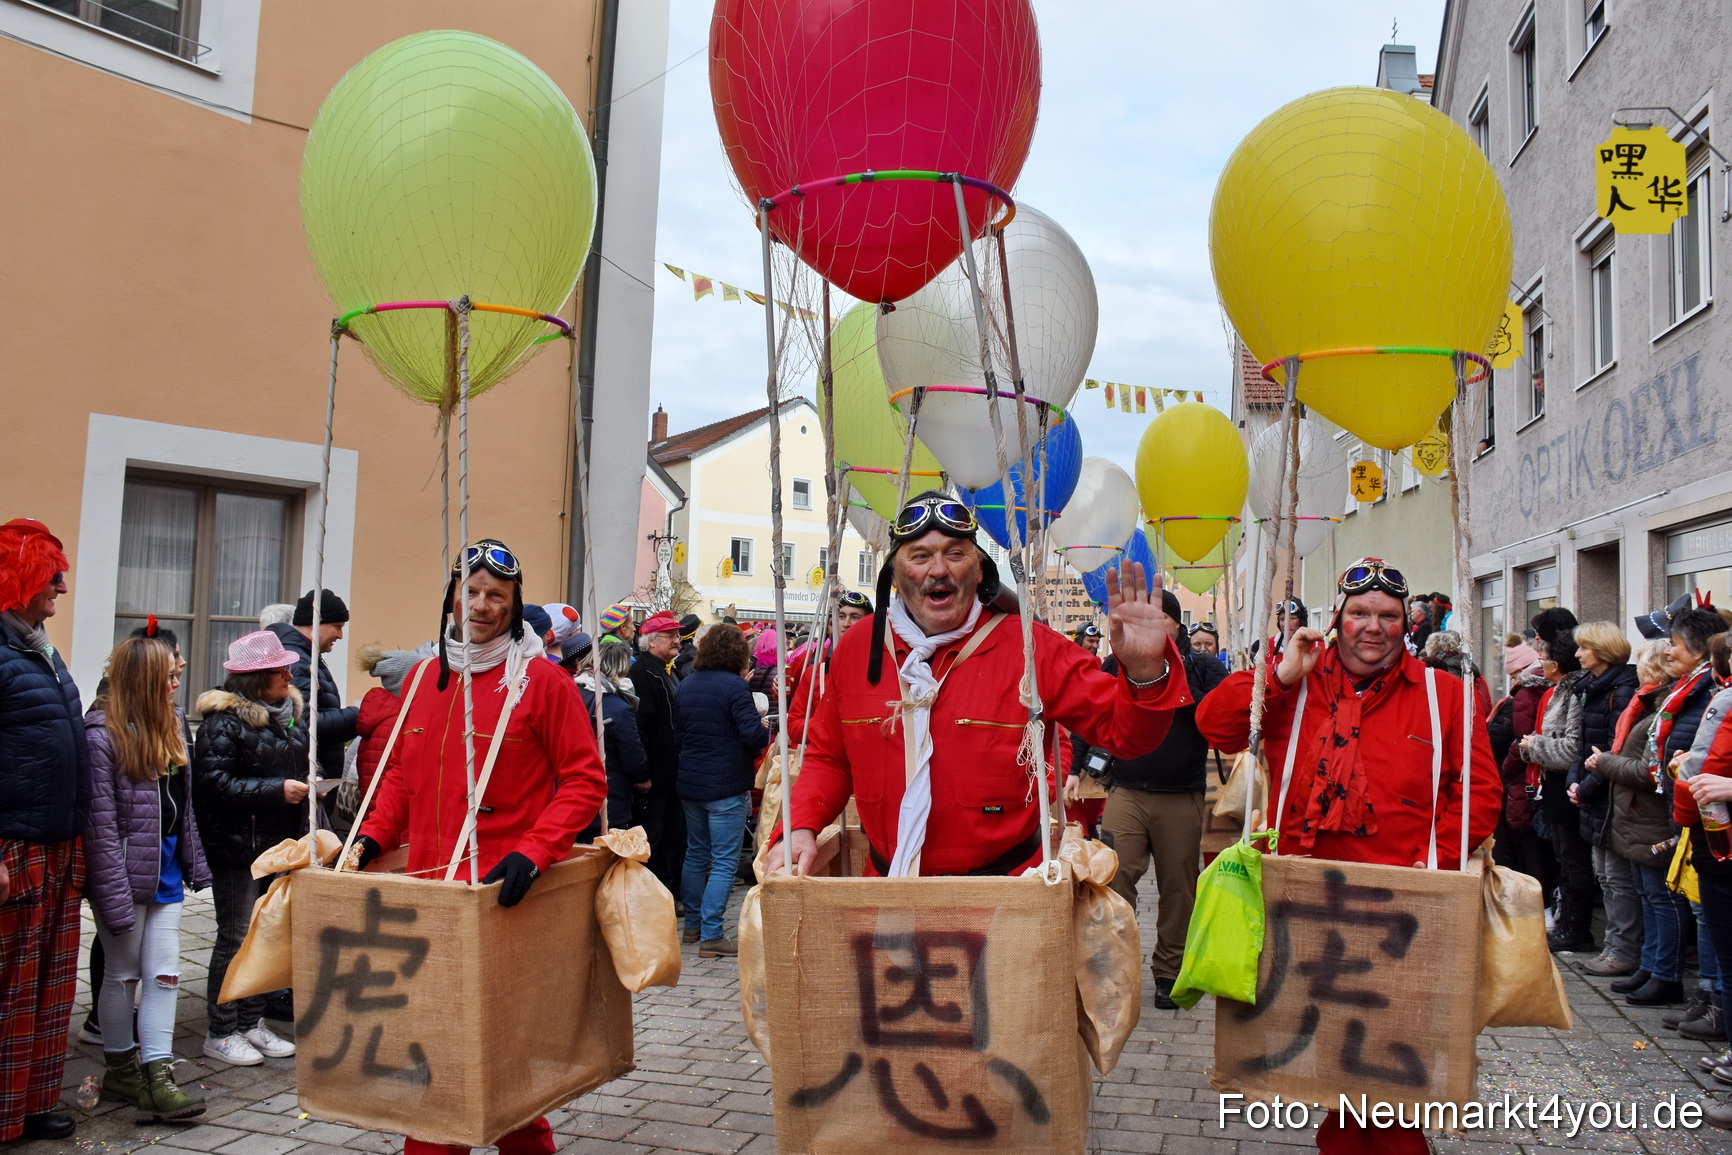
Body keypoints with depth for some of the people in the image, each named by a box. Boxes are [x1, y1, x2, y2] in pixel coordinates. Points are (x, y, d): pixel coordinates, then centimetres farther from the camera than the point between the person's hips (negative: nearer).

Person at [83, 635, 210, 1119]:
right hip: (127, 875, -7)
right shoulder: (103, 737, -17)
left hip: (165, 874, 7)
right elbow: (100, 825, -19)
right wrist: (115, 898, -20)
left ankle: (156, 1074, 8)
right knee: (124, 974, 9)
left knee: (164, 973, 4)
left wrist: (194, 865, 14)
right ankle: (119, 1069, 27)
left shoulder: (167, 728, 8)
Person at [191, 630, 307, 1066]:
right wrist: (277, 790, -23)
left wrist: (306, 787, 10)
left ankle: (251, 1023, 24)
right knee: (236, 938, 0)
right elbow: (215, 784, -20)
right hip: (238, 849, -7)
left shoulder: (291, 714, 12)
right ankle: (220, 1032, 13)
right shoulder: (223, 723, -12)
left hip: (280, 846, 7)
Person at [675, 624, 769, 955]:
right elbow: (754, 734, -20)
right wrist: (765, 730, 0)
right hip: (726, 787, -7)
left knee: (696, 854, 19)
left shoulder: (687, 684, 6)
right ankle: (711, 936, -4)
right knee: (724, 862, -2)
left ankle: (693, 924, 28)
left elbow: (679, 730, 14)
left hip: (689, 783, 7)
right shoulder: (735, 686, -15)